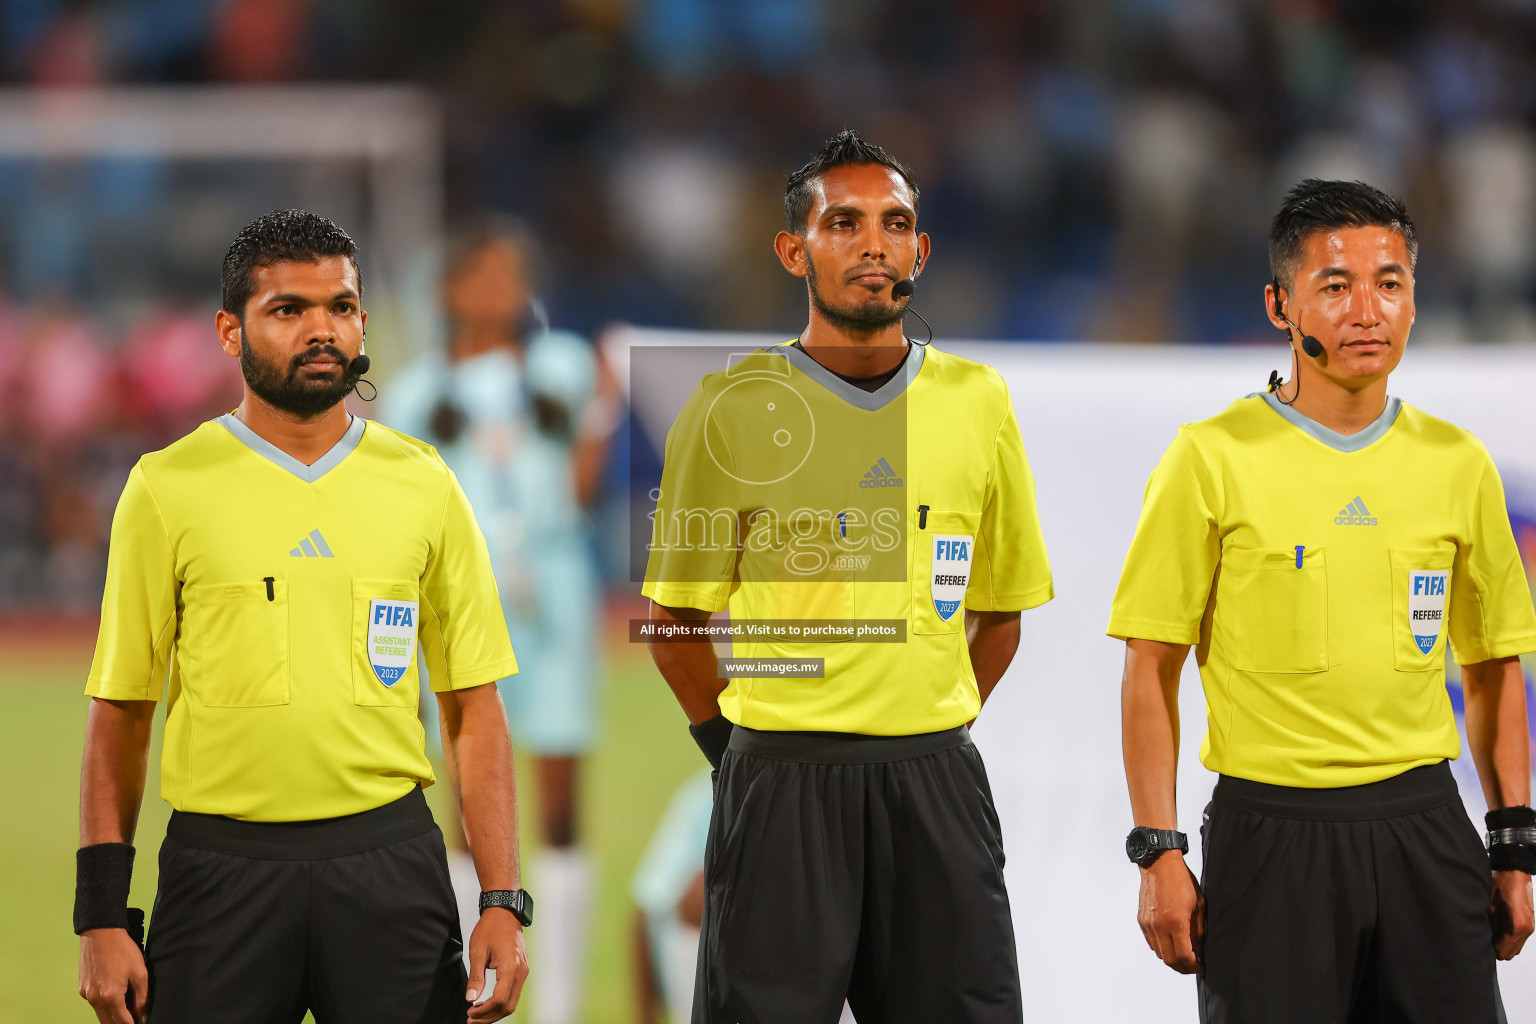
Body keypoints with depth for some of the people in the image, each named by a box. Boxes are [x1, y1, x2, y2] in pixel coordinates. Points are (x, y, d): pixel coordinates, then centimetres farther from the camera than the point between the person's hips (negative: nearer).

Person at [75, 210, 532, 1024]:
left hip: (391, 863, 1)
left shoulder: (423, 484, 7)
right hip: (222, 864, -1)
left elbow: (473, 710, 8)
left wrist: (503, 903, -1)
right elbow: (119, 711, 4)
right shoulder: (167, 488, 3)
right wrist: (102, 917, -3)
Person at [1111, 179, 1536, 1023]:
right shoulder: (1213, 460, -3)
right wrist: (1159, 854, -7)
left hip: (1423, 826, 3)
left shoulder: (1456, 463, 8)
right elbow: (1152, 667, -2)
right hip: (1271, 830, -3)